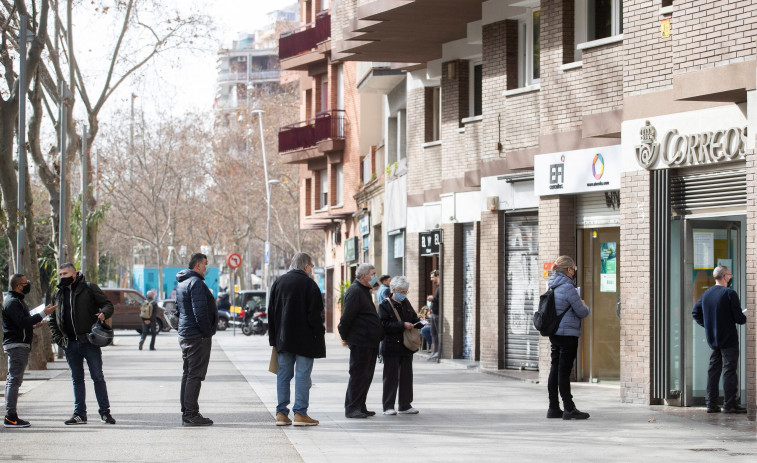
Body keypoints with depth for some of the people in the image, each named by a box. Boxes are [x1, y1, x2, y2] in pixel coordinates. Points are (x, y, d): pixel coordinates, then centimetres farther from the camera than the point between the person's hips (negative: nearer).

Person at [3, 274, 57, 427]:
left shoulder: (17, 300, 19)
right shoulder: (12, 302, -15)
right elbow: (22, 322, -25)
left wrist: (33, 324, 14)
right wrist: (43, 314, -24)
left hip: (20, 345, 11)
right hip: (16, 344, -11)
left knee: (13, 380, 11)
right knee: (14, 379, -12)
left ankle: (11, 416, 15)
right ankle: (11, 417, -14)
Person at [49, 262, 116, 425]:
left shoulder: (89, 288, 0)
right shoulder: (58, 294, 13)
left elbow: (108, 304, 1)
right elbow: (53, 320, 19)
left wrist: (103, 313, -21)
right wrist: (57, 337, 6)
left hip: (89, 342, -4)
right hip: (70, 344, 4)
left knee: (97, 377, -2)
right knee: (77, 379, 9)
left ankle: (105, 412, 4)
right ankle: (79, 414, 14)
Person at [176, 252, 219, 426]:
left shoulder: (181, 284, 17)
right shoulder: (196, 283, -16)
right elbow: (200, 312, -23)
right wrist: (208, 332, -15)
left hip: (184, 334, 10)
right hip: (198, 336, -10)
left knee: (188, 374, 14)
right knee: (195, 375, -8)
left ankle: (186, 412, 18)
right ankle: (191, 414, -9)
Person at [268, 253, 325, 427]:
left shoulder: (278, 283, 9)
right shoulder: (309, 284, -9)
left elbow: (271, 312, 11)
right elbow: (315, 313, -13)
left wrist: (274, 337, 14)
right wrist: (320, 331, -1)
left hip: (283, 339, 5)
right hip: (305, 339, -5)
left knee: (283, 375, 9)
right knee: (303, 375, -2)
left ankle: (281, 413, 8)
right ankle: (300, 413, -3)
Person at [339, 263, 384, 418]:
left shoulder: (364, 291, 19)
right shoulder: (355, 292, -14)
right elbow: (347, 317, -17)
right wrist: (345, 337, -10)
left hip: (370, 342, 10)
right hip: (360, 342, -10)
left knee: (366, 375, 12)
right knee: (358, 375, -7)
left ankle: (360, 407, 19)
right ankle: (351, 408, -2)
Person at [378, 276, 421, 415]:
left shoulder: (406, 303, 13)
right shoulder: (385, 305, -7)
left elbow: (414, 317, 23)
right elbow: (385, 325, -16)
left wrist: (419, 321, 0)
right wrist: (402, 325, -21)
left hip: (406, 347, 6)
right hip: (391, 348, -6)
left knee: (406, 376, 9)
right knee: (391, 377, -2)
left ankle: (405, 406, 17)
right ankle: (388, 406, 3)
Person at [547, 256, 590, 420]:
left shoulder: (552, 286, 10)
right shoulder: (568, 288, -17)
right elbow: (582, 312, -12)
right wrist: (584, 305, 9)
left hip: (554, 333, 9)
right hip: (568, 334, -9)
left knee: (555, 370, 11)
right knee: (564, 371, -6)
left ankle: (553, 408, 15)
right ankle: (569, 409, -1)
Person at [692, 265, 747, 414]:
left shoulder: (706, 294, 7)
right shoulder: (730, 294, -14)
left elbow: (695, 312, 13)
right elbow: (738, 317, -16)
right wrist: (744, 319, 6)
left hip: (712, 339, 7)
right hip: (728, 339, -7)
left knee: (713, 369, 11)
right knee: (729, 370, -3)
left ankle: (711, 404, 11)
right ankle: (730, 404, -3)